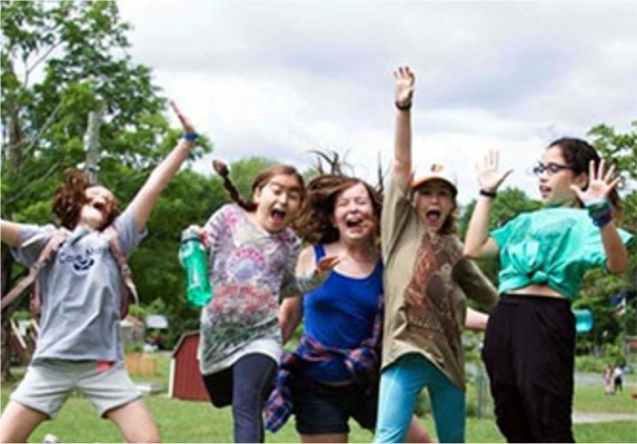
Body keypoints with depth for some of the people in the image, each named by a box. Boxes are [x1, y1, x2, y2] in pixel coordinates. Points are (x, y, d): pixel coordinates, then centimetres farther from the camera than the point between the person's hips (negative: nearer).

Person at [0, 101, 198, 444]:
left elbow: (153, 187, 6)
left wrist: (187, 140, 1)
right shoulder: (48, 240, 8)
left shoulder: (114, 241, 11)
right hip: (51, 362, -1)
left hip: (103, 363, 1)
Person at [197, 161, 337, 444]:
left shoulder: (289, 244, 4)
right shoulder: (229, 217, -2)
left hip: (260, 336, -2)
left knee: (246, 409, -20)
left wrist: (317, 275, 2)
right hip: (217, 334, 2)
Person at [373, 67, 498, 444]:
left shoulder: (453, 247, 18)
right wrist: (404, 107, -12)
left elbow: (485, 292, 30)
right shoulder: (402, 226, 7)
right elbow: (402, 164, -3)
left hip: (448, 351, 5)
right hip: (406, 346, -5)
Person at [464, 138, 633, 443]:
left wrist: (601, 213, -31)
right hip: (503, 319, 8)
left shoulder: (581, 221, 2)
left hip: (545, 321, -8)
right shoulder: (526, 221, 24)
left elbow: (618, 264, -16)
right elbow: (474, 249, 18)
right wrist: (487, 194, 20)